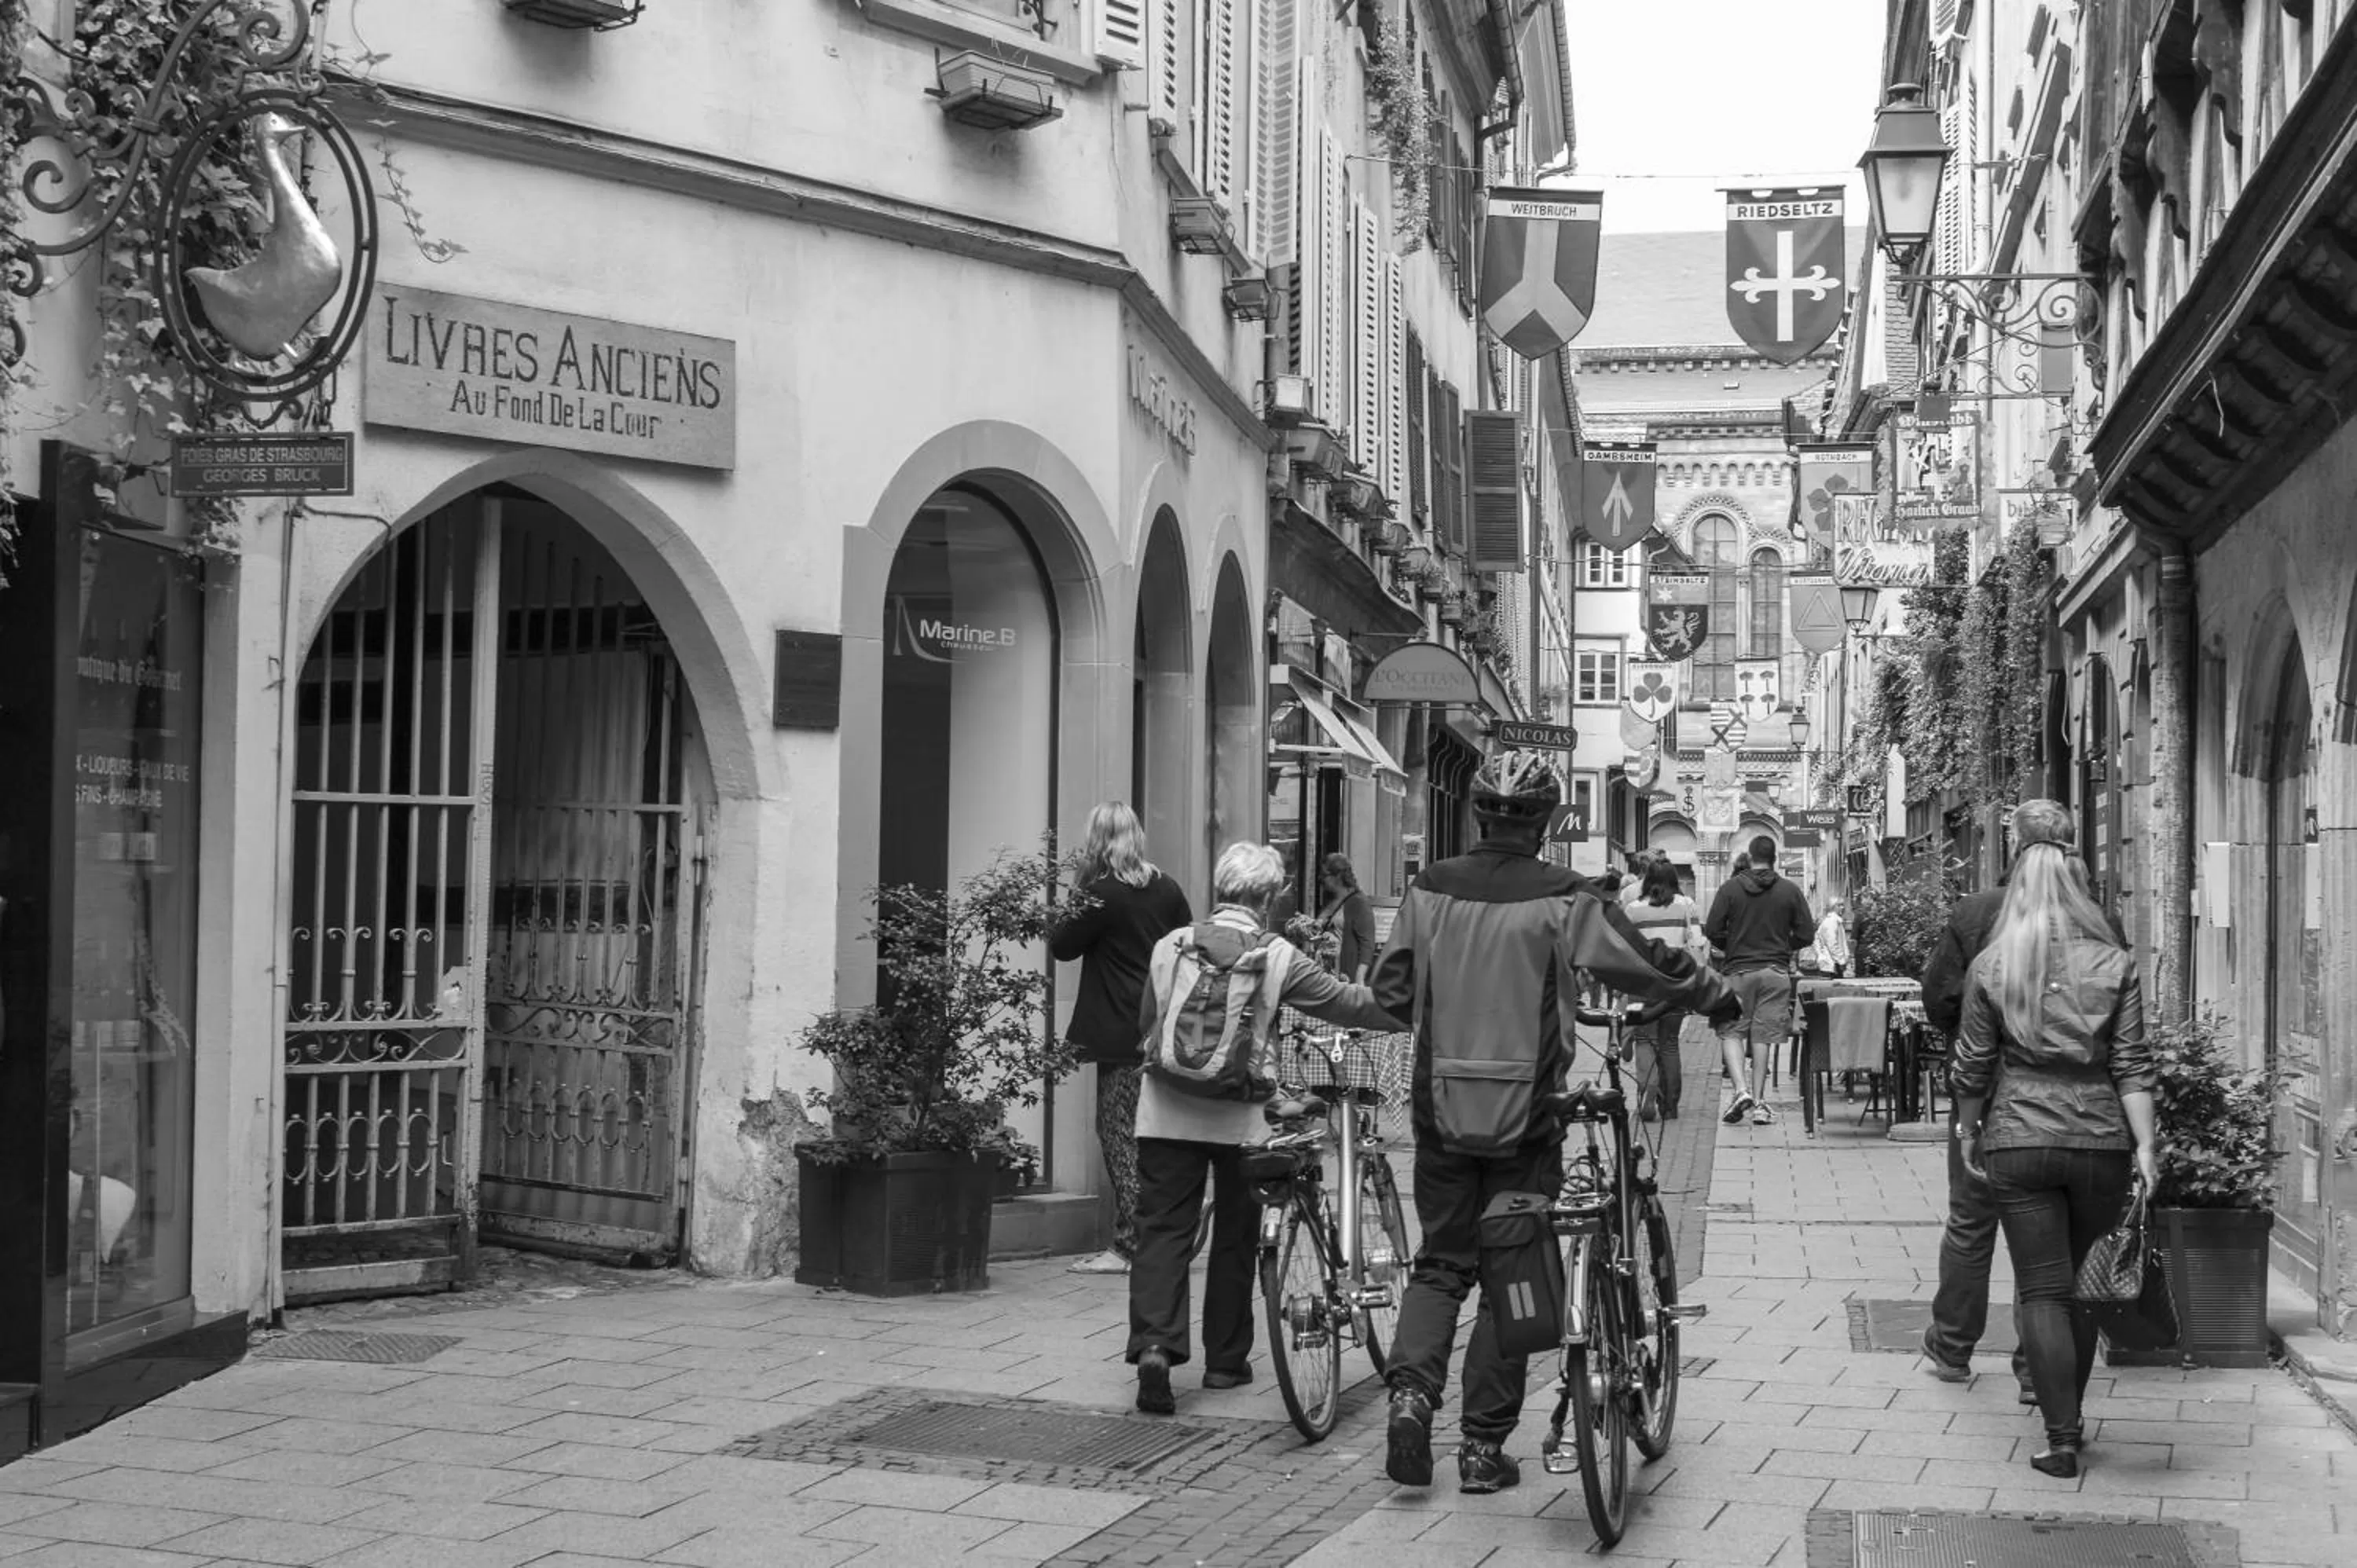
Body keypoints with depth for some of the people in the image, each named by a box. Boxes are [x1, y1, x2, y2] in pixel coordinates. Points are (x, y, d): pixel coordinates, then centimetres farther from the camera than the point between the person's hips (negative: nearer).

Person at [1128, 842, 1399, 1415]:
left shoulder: (1171, 945, 5)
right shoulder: (1279, 957, -4)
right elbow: (1348, 1003, 2)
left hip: (1167, 1111, 2)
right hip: (1239, 1114, -2)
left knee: (1163, 1229, 2)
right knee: (1235, 1236, 12)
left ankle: (1154, 1344, -16)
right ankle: (1225, 1361, 19)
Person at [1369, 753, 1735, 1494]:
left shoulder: (1430, 889, -1)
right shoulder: (1562, 898, -10)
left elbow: (1391, 988, 7)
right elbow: (1647, 965, -5)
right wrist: (1722, 996, 11)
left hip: (1441, 1107, 3)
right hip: (1526, 1114, -3)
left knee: (1440, 1261, 16)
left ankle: (1411, 1390, -6)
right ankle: (1485, 1446, 10)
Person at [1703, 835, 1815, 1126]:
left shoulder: (1730, 888, -3)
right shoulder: (1790, 891, 1)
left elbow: (1712, 931, -5)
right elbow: (1806, 935, 2)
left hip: (1739, 971, -2)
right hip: (1776, 971, 2)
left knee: (1731, 1032, 5)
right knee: (1763, 1035, 7)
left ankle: (1741, 1090, -15)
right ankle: (1758, 1102, 7)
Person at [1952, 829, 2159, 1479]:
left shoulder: (1991, 966, -1)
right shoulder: (2114, 964, -1)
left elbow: (1973, 1064, 3)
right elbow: (2131, 1065, -5)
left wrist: (1967, 1130, 15)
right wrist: (2145, 1143, -3)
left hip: (2019, 1141, -1)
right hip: (2101, 1141, 1)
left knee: (2042, 1291, 1)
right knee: (2084, 1287, 16)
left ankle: (2061, 1440, -2)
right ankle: (2069, 1419, 25)